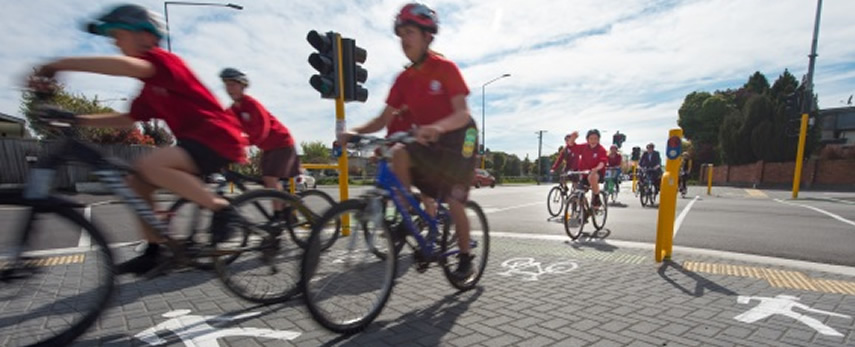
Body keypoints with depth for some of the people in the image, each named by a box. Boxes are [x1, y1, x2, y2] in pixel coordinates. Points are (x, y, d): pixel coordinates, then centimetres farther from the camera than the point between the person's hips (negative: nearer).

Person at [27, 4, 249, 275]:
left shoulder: (163, 61, -7)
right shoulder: (150, 86, 20)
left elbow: (125, 66, -28)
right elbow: (127, 119, 23)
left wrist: (58, 65, -22)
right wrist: (79, 119, 12)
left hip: (219, 138, -9)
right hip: (196, 142, 9)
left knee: (150, 165, -29)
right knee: (136, 182, 7)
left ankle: (221, 208, -16)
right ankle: (153, 250, 14)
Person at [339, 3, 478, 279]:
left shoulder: (445, 67, -15)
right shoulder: (404, 78, 0)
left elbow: (462, 113, -26)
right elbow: (384, 118, -4)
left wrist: (436, 128, -46)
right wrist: (354, 131, -20)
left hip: (458, 138, -5)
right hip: (427, 140, 5)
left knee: (453, 202, -8)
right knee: (398, 153, -25)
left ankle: (465, 258, 17)